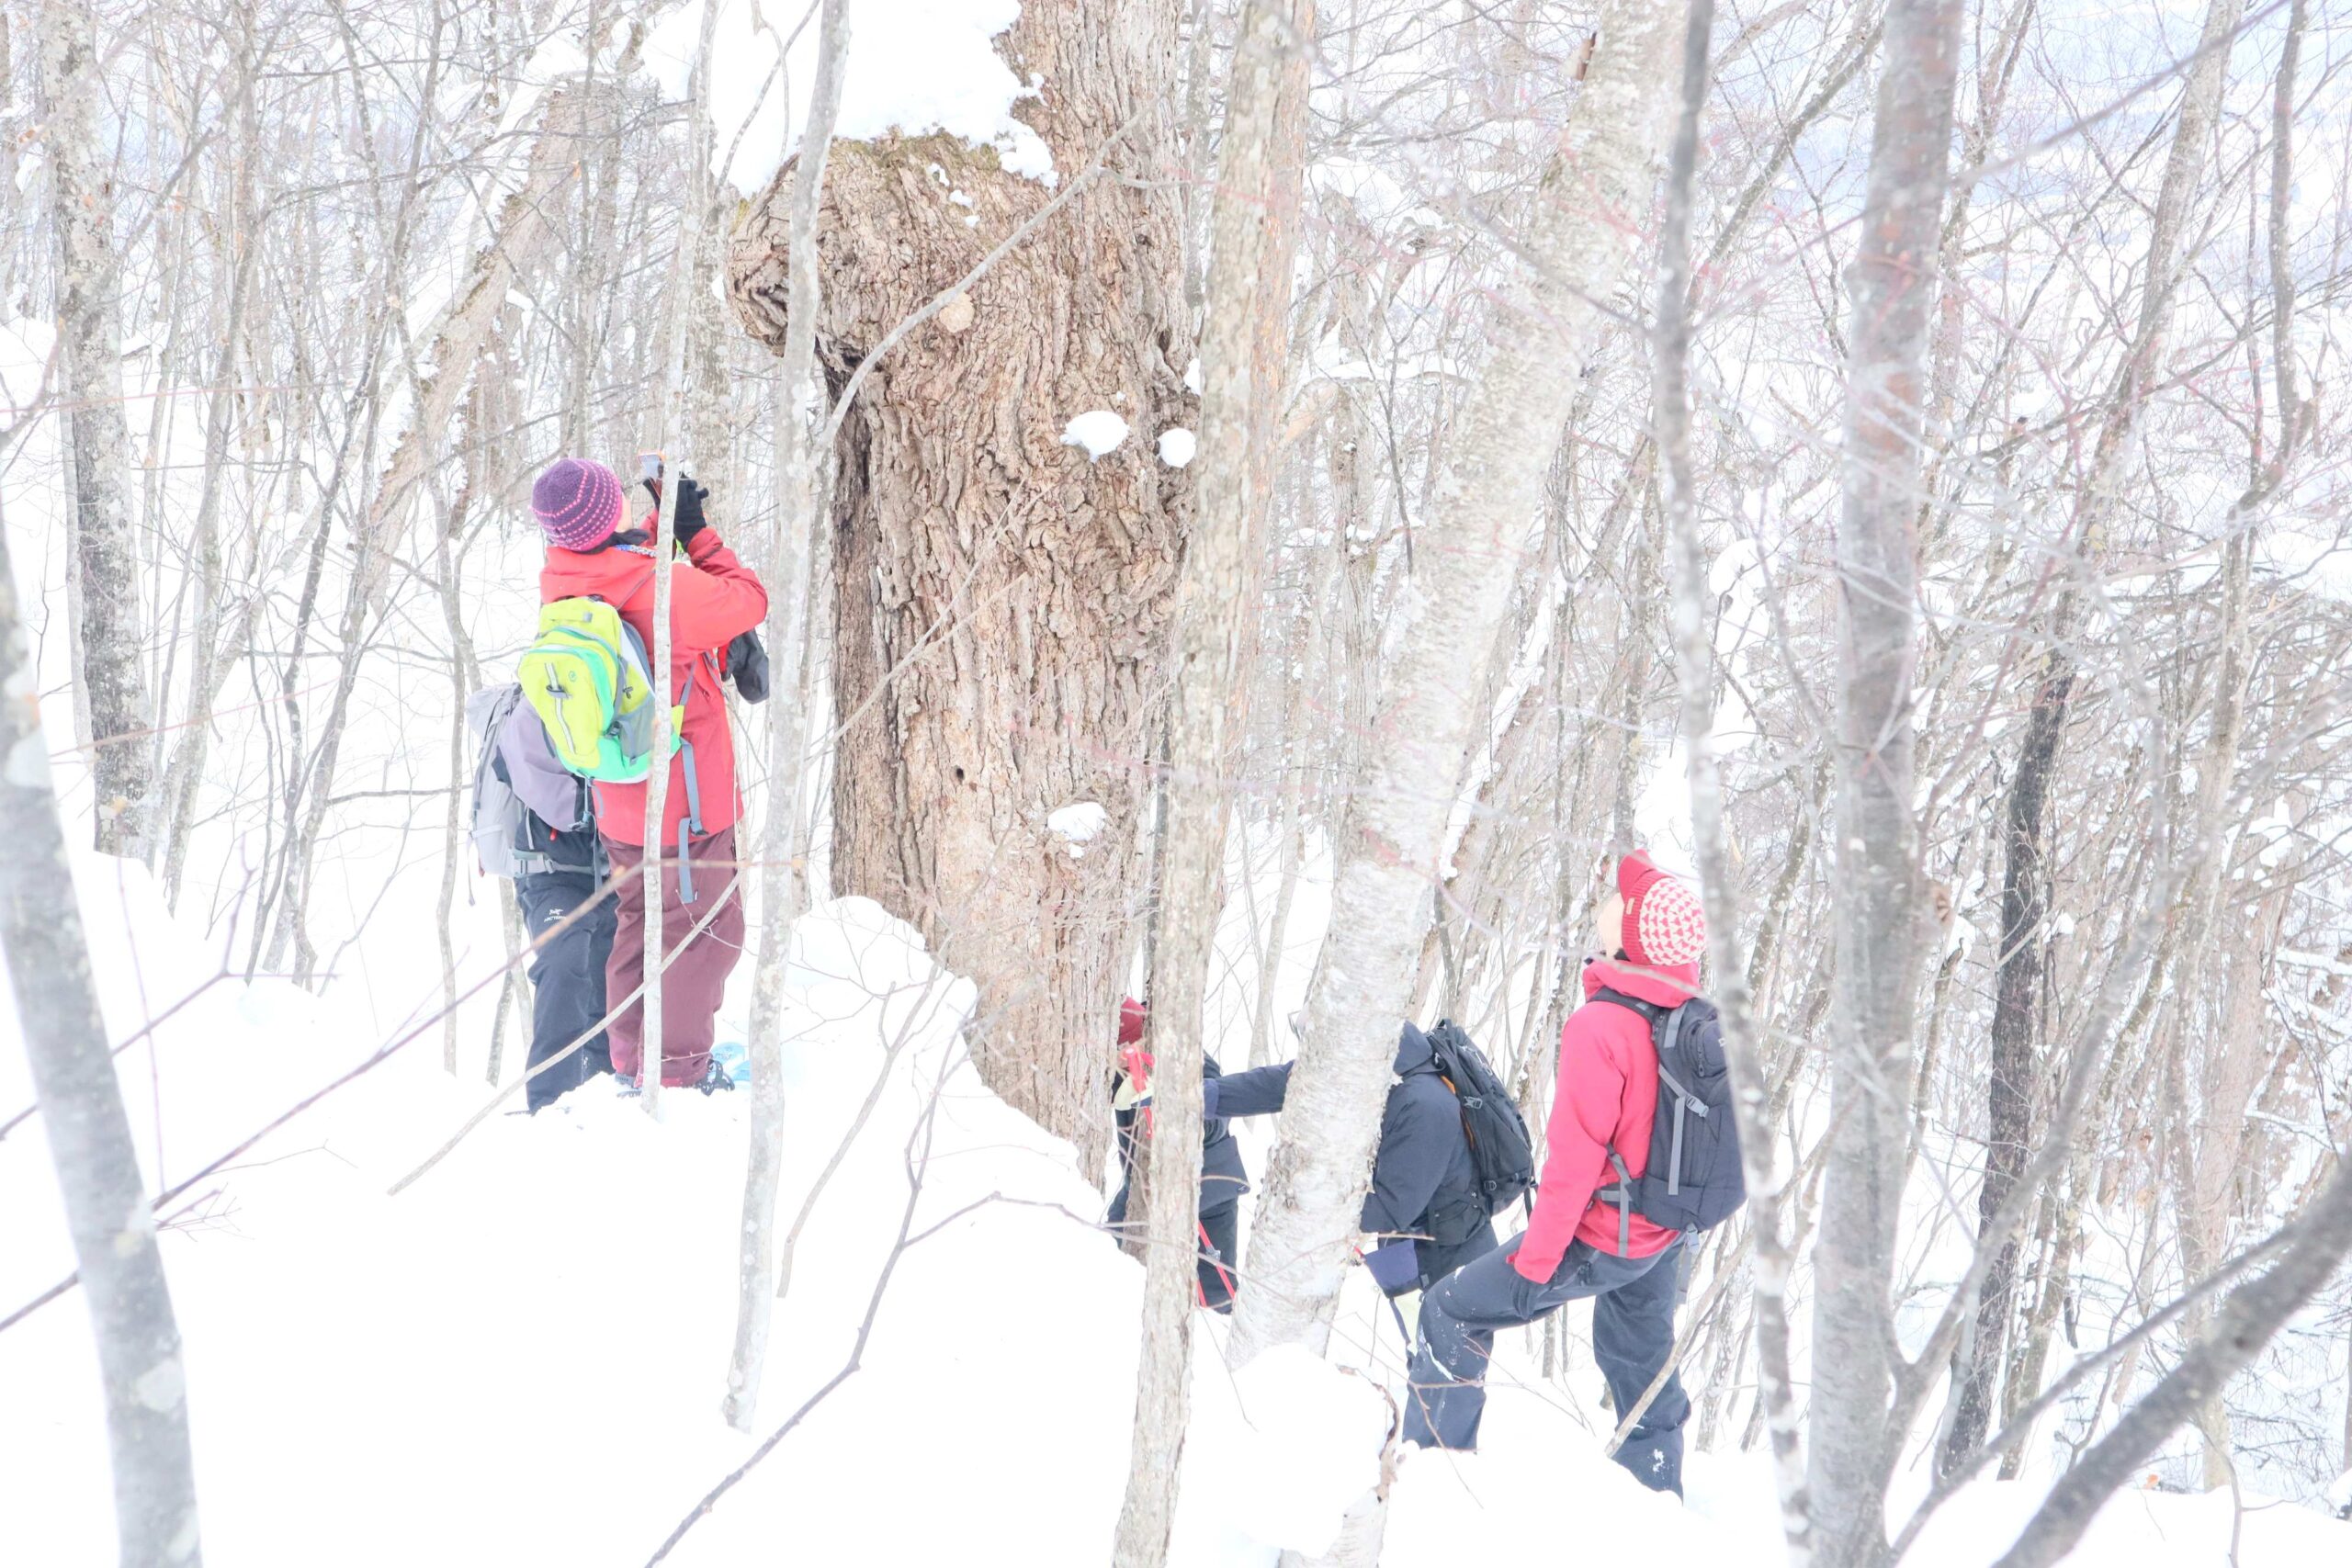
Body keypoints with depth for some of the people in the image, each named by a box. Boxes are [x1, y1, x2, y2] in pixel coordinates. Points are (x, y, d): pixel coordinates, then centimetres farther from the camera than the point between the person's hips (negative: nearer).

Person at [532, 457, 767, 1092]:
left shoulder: (560, 588, -7)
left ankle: (629, 1061, 33)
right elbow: (751, 603, -11)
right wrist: (697, 533, -5)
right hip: (687, 802, -7)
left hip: (618, 798, 7)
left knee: (639, 920, 23)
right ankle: (677, 1074, 13)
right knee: (705, 930, 8)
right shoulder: (672, 588, -27)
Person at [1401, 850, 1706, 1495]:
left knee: (1451, 1312, 6)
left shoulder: (1600, 1025, -24)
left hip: (1599, 1237, -7)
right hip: (1664, 1237, 8)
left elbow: (1574, 1157, -23)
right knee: (1641, 1367, 24)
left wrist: (1534, 1262, -15)